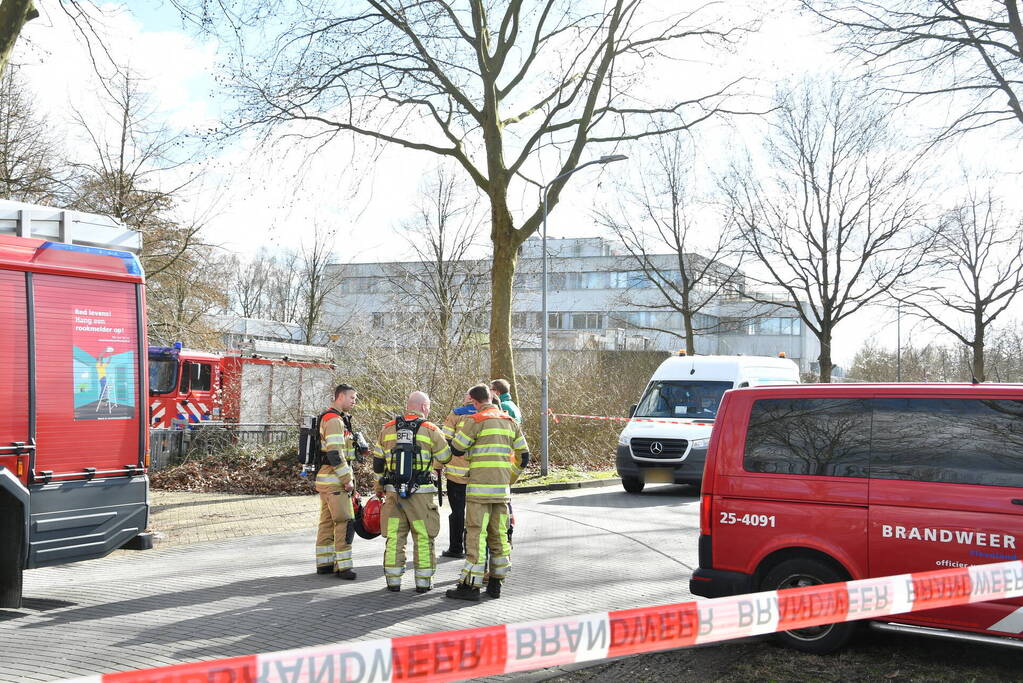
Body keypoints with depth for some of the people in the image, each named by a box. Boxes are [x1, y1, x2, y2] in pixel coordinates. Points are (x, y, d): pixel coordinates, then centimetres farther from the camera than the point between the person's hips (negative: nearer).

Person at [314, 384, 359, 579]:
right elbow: (335, 454, -22)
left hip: (326, 480, 11)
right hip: (334, 480, -11)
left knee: (327, 521, 13)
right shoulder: (334, 420, -15)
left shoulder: (335, 419, 18)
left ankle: (324, 563, 18)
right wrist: (347, 480, -19)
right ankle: (343, 566, -8)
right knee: (345, 521, -9)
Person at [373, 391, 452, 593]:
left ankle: (393, 581, 13)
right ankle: (423, 581, 9)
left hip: (393, 492, 3)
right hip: (421, 493, -3)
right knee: (423, 538, 6)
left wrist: (382, 485, 26)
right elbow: (445, 458, 6)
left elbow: (378, 462, 14)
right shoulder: (431, 430, -4)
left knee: (394, 537, 10)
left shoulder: (387, 429, 7)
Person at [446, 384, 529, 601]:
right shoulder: (510, 422, 12)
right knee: (499, 536, 11)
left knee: (476, 536, -4)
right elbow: (523, 456, 15)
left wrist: (463, 427, 13)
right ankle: (495, 584, 17)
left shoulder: (475, 421, -8)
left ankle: (470, 585, -3)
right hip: (502, 489, 6)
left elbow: (456, 449, -4)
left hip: (480, 488, -6)